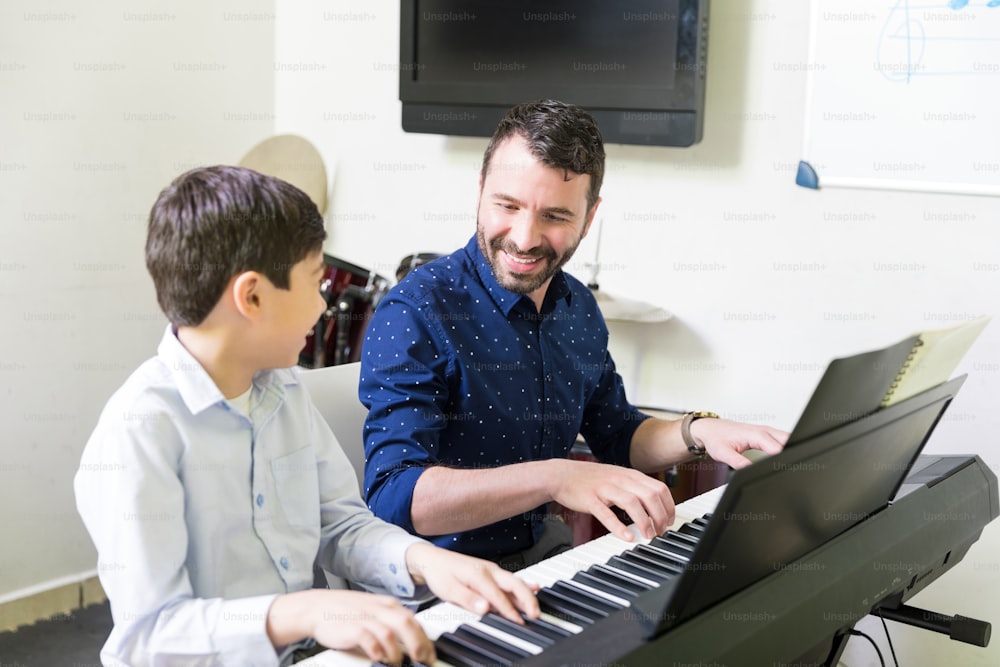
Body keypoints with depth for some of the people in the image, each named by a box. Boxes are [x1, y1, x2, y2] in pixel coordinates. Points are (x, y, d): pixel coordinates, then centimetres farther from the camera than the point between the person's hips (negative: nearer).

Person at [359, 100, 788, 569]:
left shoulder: (578, 308, 2)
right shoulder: (414, 314, -20)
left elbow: (616, 435, 17)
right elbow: (393, 497, -29)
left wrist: (698, 432, -3)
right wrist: (556, 477, -38)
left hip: (544, 548, 7)